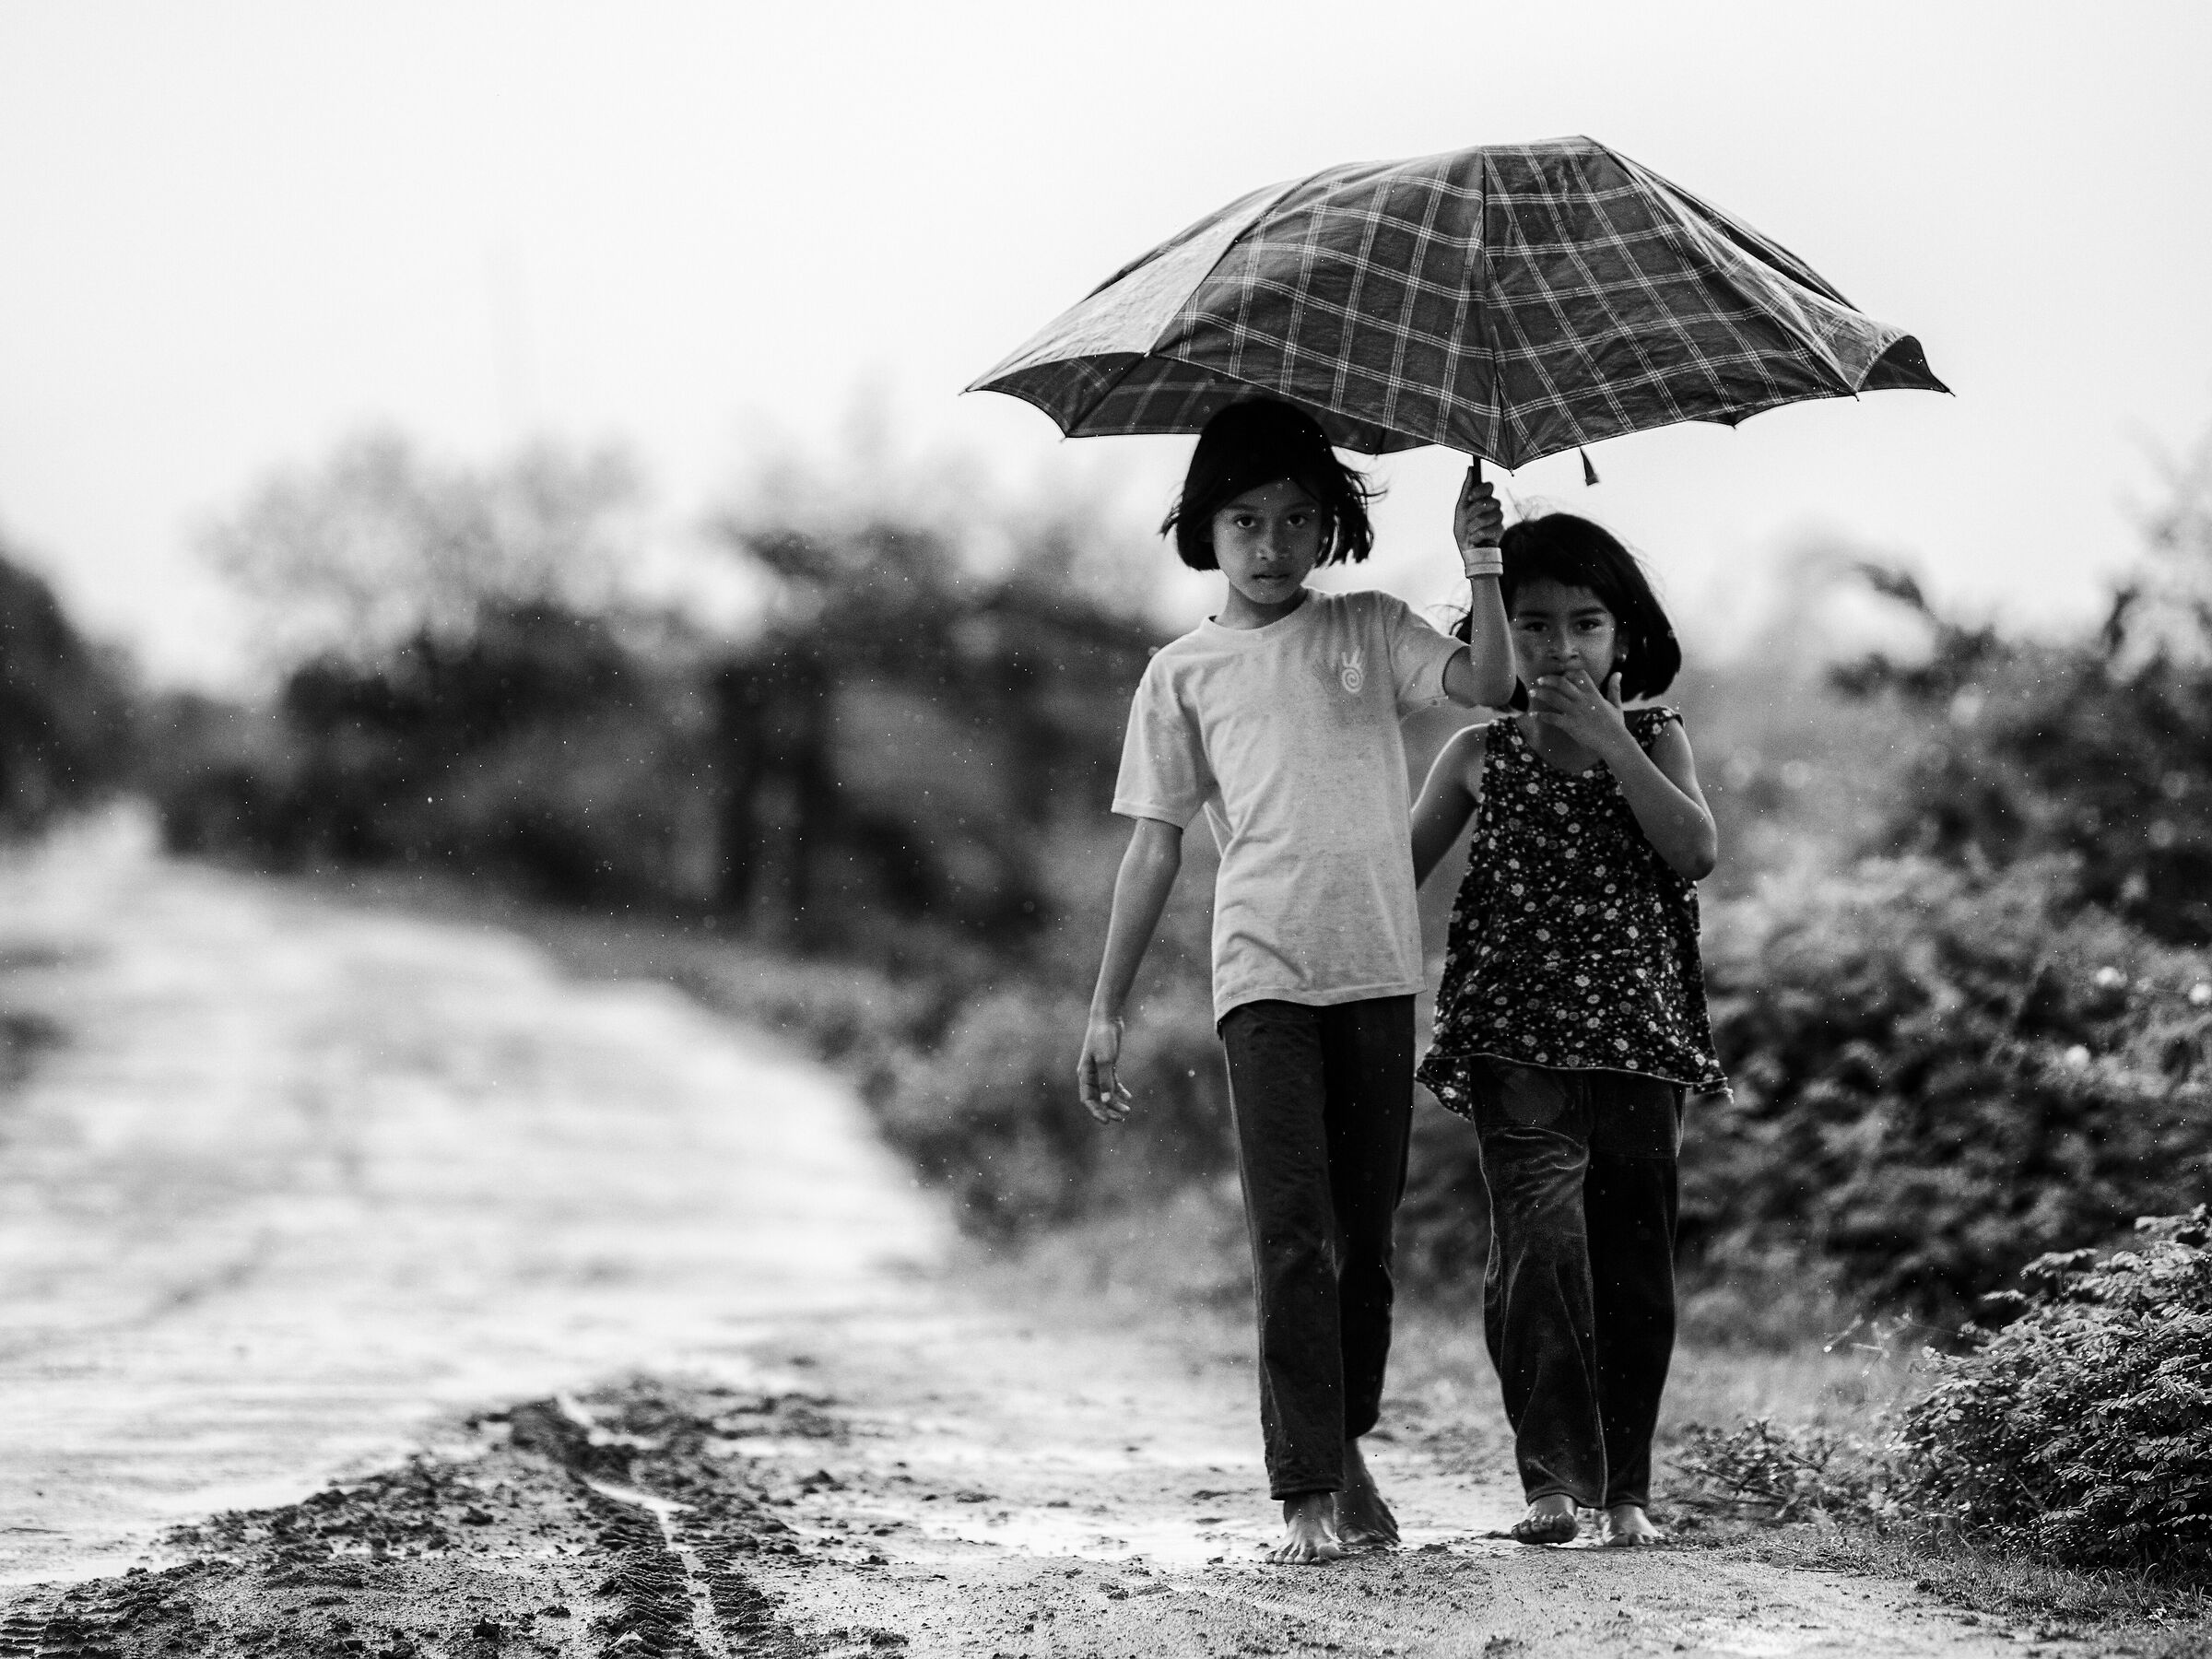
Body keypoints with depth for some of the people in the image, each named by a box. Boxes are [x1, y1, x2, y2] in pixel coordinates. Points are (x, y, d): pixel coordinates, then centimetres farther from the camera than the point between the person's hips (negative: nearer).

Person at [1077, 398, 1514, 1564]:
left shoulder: (1369, 632, 12)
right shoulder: (1184, 673, 10)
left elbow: (1488, 683, -5)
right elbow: (1154, 846, 9)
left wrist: (1483, 570, -19)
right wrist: (1106, 1011, 6)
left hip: (1378, 971, 2)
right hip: (1264, 977, -2)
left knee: (1364, 1236, 8)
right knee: (1291, 1233, -11)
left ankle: (1345, 1450, 25)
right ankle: (1308, 1496, -12)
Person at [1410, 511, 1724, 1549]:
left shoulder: (1654, 743, 9)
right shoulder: (1482, 755, 9)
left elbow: (1697, 851, -8)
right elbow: (1398, 873, 14)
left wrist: (1608, 743, -13)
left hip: (1637, 1038, 1)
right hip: (1517, 1036, -1)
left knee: (1633, 1260, 3)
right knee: (1539, 1242, -17)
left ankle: (1624, 1488, 14)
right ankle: (1553, 1479, -16)